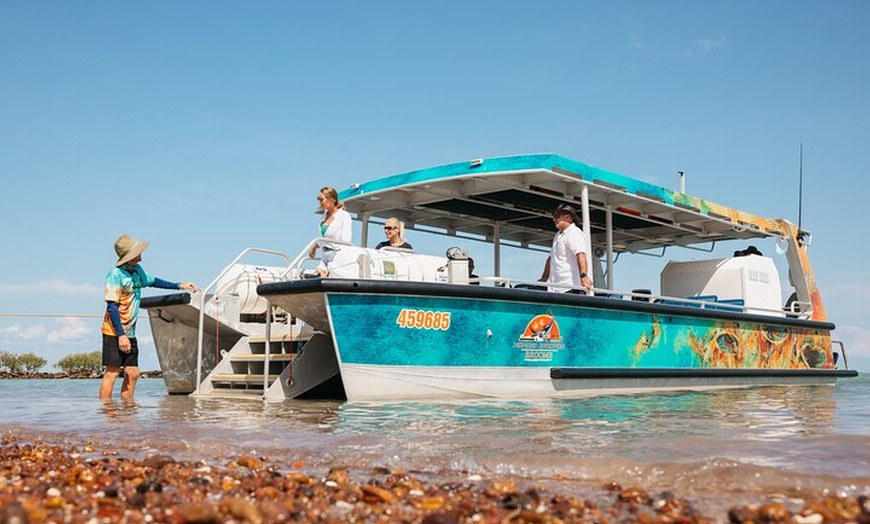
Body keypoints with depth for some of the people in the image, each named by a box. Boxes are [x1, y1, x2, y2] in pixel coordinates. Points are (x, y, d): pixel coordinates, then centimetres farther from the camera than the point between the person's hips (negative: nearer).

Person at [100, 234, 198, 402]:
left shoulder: (138, 270, 8)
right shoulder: (116, 274, -17)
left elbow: (152, 281, 29)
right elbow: (112, 306, -19)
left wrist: (179, 286, 27)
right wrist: (121, 335, -22)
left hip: (130, 333, 8)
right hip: (115, 332, -8)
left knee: (133, 373, 9)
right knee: (112, 372, -7)